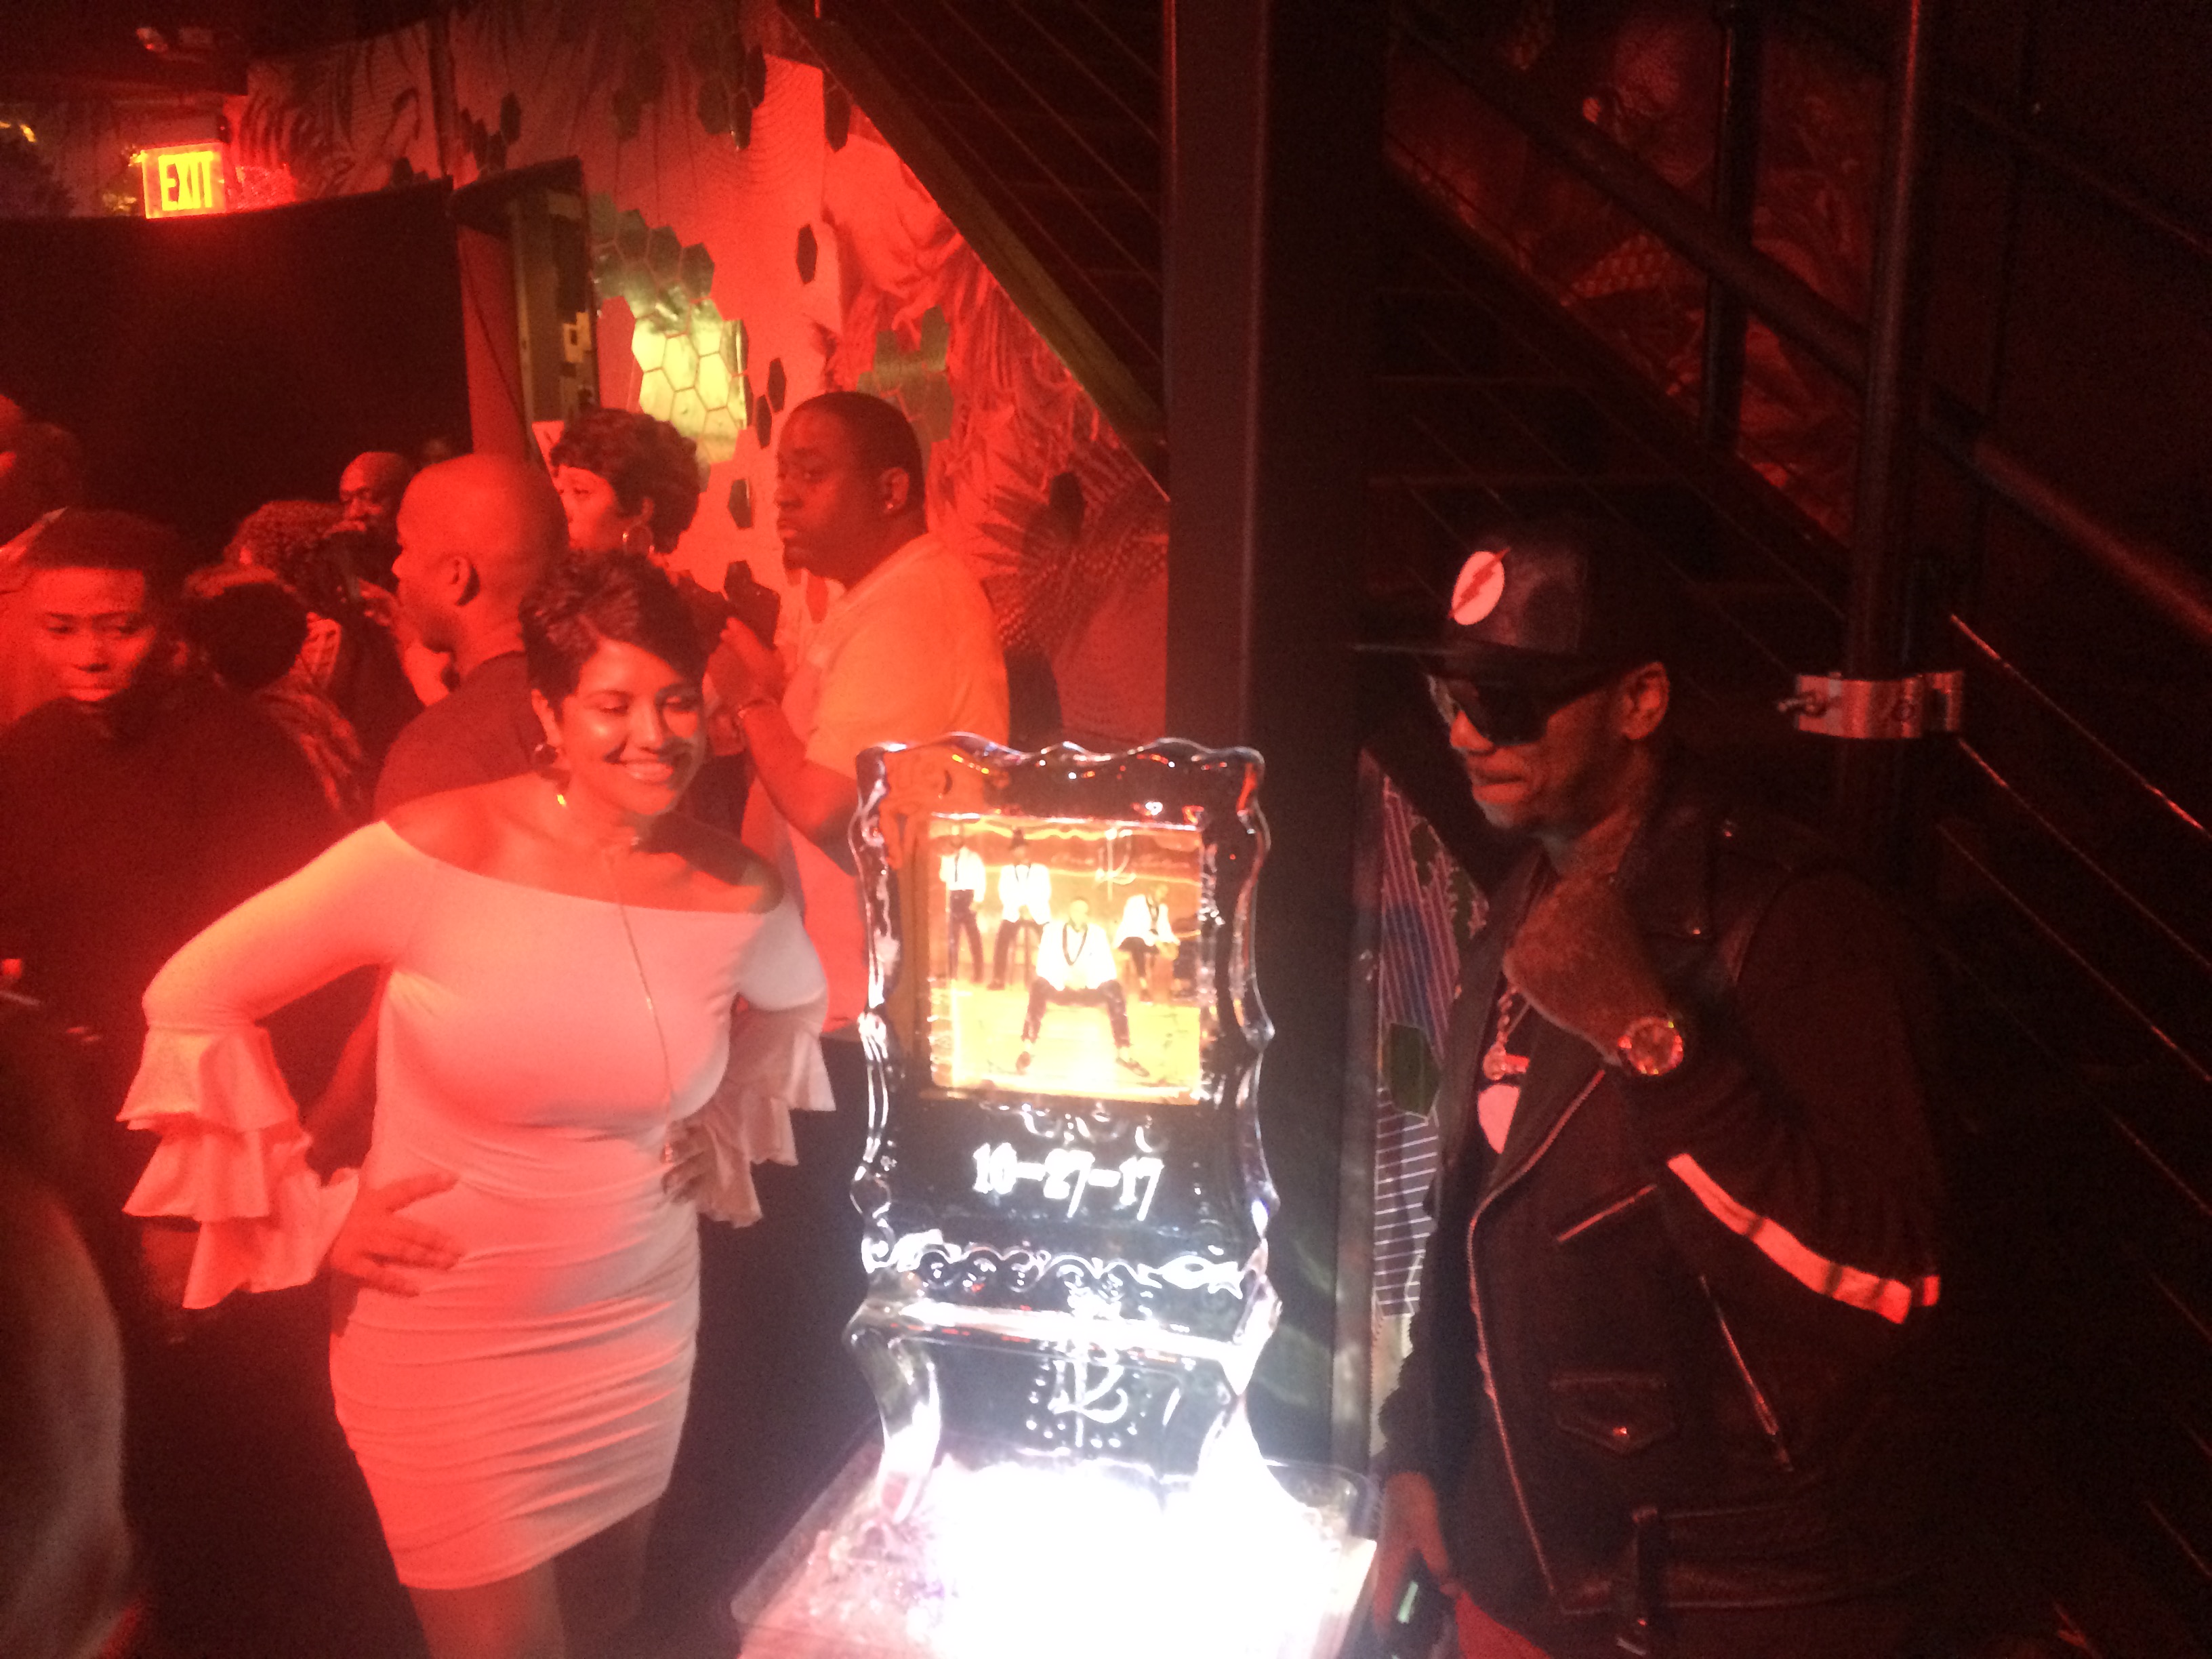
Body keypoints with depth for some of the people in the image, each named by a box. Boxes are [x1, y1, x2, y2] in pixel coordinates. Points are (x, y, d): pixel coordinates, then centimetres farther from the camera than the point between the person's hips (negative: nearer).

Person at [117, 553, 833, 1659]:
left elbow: (789, 1001, 16)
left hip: (642, 1333, 4)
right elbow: (190, 1000, -11)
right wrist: (309, 1212, -11)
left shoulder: (742, 893, -9)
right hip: (445, 1348, -4)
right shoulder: (438, 851, -20)